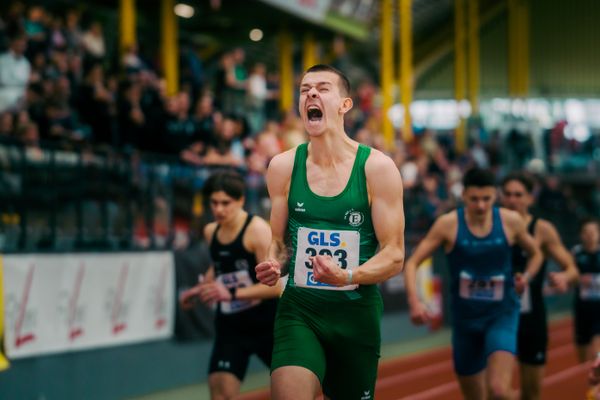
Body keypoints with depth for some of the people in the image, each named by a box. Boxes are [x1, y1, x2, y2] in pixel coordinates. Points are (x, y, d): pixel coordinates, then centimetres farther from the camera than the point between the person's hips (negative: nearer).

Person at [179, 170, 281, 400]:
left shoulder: (257, 230, -18)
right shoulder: (211, 232, 3)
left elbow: (276, 285, -24)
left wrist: (232, 293, -33)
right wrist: (200, 289, 8)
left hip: (267, 323, -4)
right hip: (230, 326, 5)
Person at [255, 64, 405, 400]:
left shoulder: (377, 167, -6)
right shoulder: (284, 167, 2)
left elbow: (394, 255, -7)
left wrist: (346, 277, -25)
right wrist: (273, 265, -9)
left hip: (357, 310, 0)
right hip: (299, 308, 0)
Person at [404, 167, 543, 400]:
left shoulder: (510, 222, -6)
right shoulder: (448, 224, -10)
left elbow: (535, 254, 13)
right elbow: (412, 263, -9)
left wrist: (526, 277, -8)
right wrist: (414, 302, -25)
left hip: (502, 315, -1)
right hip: (465, 317, 1)